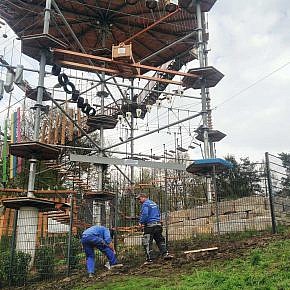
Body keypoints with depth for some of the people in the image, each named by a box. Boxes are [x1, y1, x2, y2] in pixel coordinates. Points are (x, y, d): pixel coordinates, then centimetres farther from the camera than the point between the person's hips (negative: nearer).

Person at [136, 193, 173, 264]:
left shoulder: (145, 204, -7)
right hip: (158, 225, 8)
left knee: (147, 243, -1)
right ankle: (165, 253, 2)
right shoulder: (154, 203, 20)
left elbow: (144, 214, -20)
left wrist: (141, 222, -8)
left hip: (150, 226, -8)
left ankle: (149, 259, 0)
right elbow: (158, 214, 24)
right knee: (160, 240, 14)